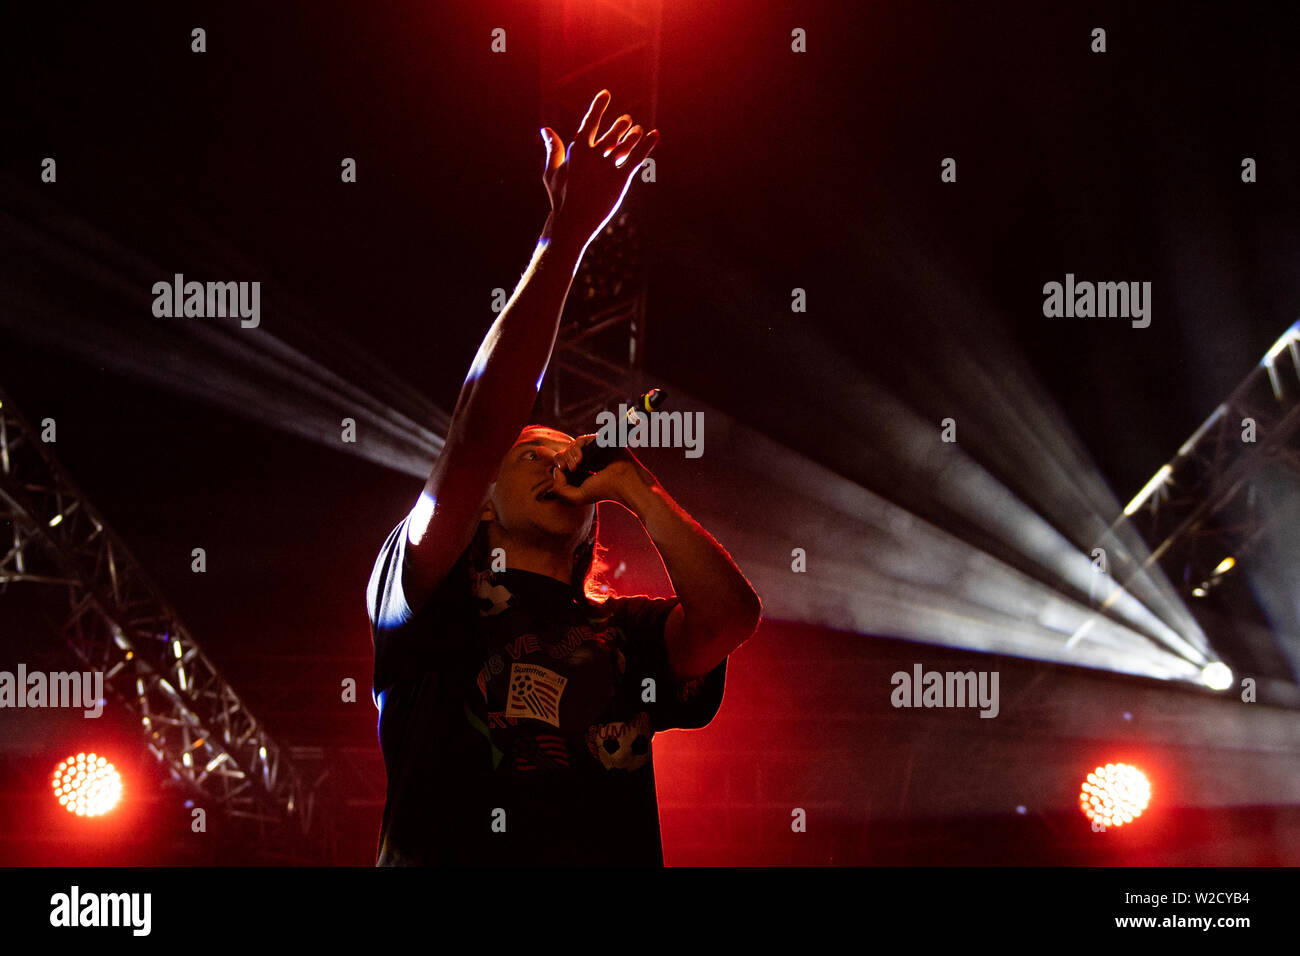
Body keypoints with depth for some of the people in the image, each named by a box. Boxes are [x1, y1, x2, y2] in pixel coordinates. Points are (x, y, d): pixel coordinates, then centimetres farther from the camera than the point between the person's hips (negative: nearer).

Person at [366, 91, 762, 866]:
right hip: (447, 859, -1)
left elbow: (732, 617, 3)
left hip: (612, 856, 1)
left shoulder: (627, 635, 22)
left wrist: (635, 488, 14)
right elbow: (479, 428, 2)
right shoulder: (438, 598, 14)